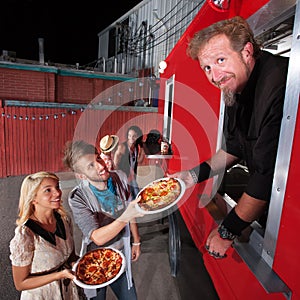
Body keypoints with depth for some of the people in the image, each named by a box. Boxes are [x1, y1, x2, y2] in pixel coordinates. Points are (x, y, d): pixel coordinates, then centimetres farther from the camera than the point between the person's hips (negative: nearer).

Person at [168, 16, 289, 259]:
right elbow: (235, 148, 10)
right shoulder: (236, 85, 1)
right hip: (265, 188, 8)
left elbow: (269, 174, -28)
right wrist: (194, 175, -1)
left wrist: (227, 231, -17)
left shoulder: (276, 87, -29)